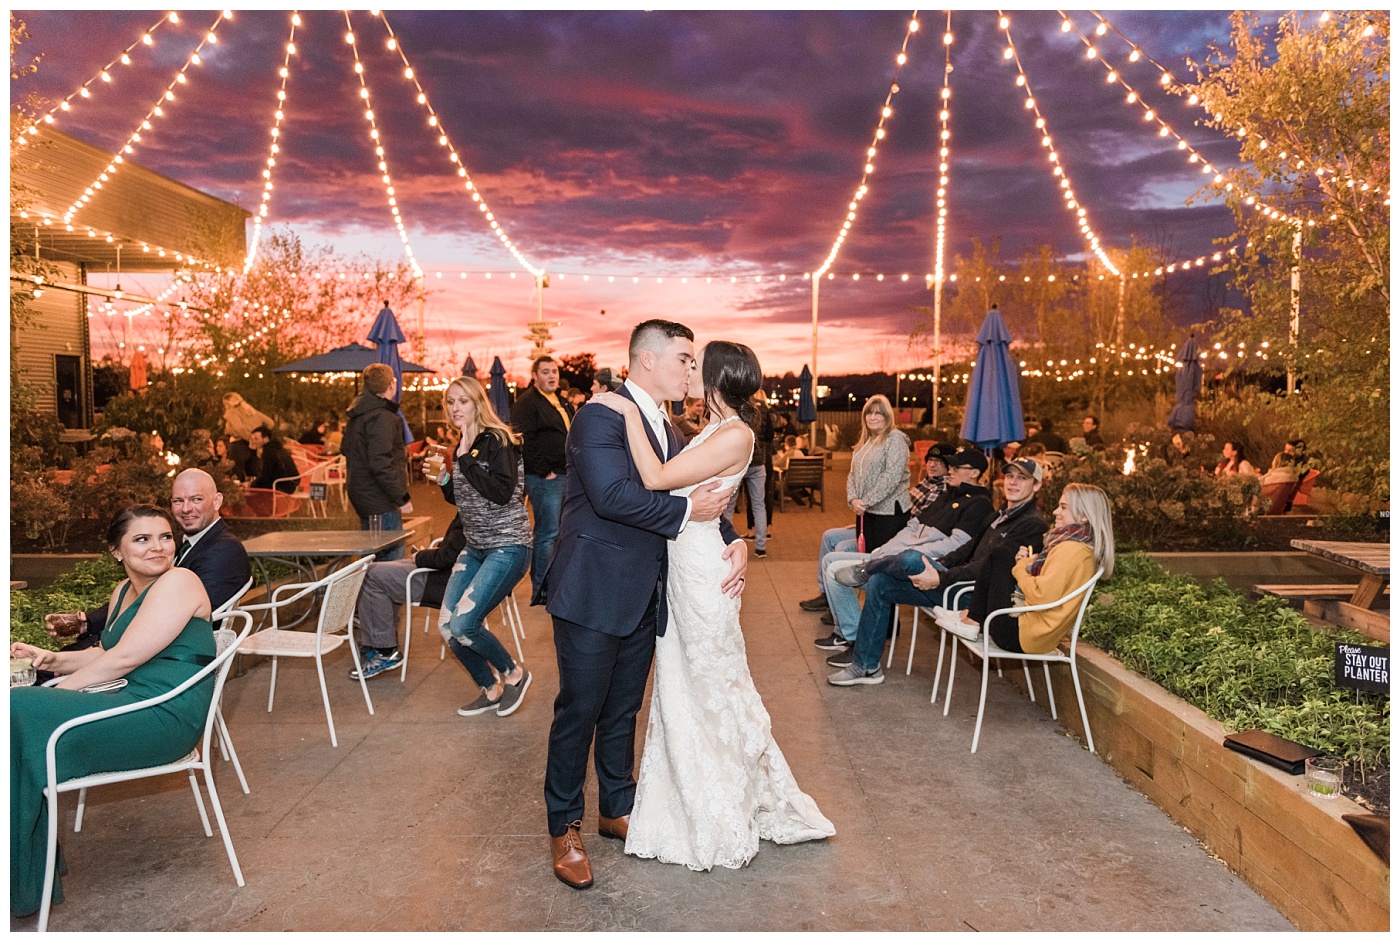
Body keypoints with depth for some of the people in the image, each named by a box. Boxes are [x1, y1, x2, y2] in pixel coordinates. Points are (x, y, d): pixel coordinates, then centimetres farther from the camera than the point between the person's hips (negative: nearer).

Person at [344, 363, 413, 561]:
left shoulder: (356, 415, 14)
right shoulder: (381, 417, -18)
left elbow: (346, 449, 27)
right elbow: (380, 464, -25)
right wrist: (401, 498, -21)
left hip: (362, 498, 10)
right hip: (381, 502, -10)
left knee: (374, 559, 19)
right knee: (393, 561, -7)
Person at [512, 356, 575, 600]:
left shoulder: (563, 403, 19)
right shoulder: (527, 402, -8)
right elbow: (525, 441, -16)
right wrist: (544, 471, -16)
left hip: (566, 476, 9)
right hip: (545, 478, -9)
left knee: (562, 531, 12)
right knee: (548, 532, -8)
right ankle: (540, 588, 0)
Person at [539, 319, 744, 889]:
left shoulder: (668, 429, 13)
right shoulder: (601, 415, -15)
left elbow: (702, 495, 13)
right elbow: (613, 495, -27)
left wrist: (733, 539, -5)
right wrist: (686, 511, -18)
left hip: (643, 598, 8)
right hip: (593, 592, -8)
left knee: (623, 710, 19)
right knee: (579, 711, 4)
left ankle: (617, 809, 36)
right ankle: (563, 828, 21)